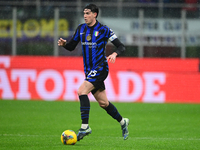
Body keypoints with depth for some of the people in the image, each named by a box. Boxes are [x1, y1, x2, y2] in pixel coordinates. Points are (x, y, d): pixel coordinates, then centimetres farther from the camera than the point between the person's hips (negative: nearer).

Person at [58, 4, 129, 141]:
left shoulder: (104, 30, -7)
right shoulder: (81, 29, 9)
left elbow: (121, 47, -6)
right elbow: (71, 47, 16)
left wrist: (115, 54, -27)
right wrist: (64, 44, -6)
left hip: (100, 68, -6)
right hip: (89, 70, 7)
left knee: (82, 91, -24)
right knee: (103, 103, 11)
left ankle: (85, 126, -24)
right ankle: (122, 122, 31)